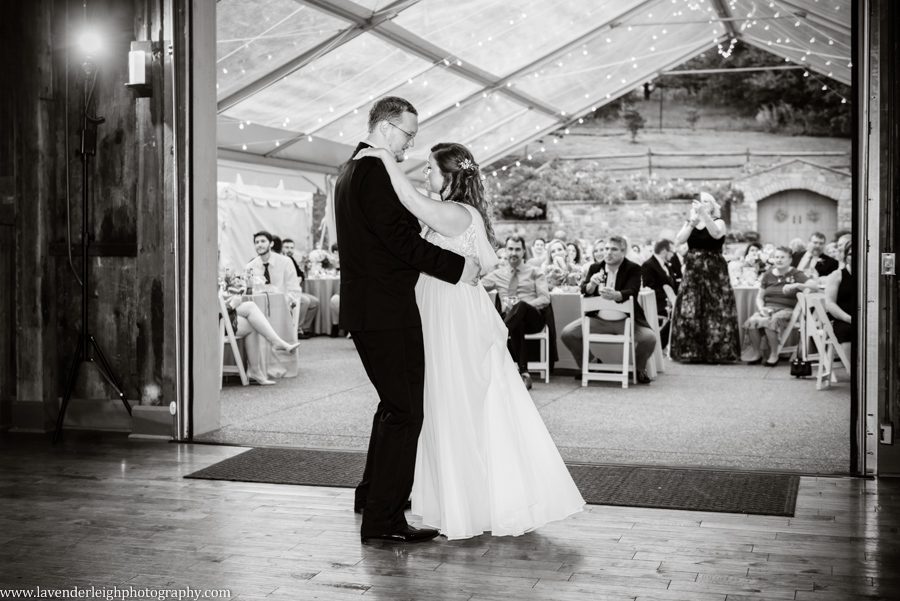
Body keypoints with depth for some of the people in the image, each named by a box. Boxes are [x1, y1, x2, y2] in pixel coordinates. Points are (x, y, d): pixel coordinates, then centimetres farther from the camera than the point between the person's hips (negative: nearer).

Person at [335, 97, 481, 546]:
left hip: (365, 308, 11)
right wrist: (458, 267, -13)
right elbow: (401, 240, -20)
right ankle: (383, 519, -3)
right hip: (386, 311, -11)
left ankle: (373, 491, 37)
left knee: (394, 403, 23)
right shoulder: (375, 172, -15)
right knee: (405, 410, -6)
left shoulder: (351, 171, 18)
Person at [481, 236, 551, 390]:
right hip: (508, 318, 2)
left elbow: (545, 298, 1)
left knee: (521, 306, -39)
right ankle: (524, 373, -38)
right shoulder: (498, 274, 21)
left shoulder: (534, 273, 16)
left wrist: (520, 306, -14)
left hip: (533, 318, -1)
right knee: (516, 327, -38)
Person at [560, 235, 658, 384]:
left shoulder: (633, 269, -3)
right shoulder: (595, 268, 7)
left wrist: (615, 295, -42)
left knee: (649, 338, -28)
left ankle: (639, 369, 6)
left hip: (625, 320, -3)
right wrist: (592, 284, -30)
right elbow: (584, 291, -5)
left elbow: (631, 292, -19)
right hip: (597, 319, 3)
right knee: (566, 333, -15)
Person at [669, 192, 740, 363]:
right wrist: (691, 224, -16)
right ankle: (691, 351, 5)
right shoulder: (689, 223, 12)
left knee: (714, 311, -5)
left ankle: (716, 352, 1)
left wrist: (704, 214, -34)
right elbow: (679, 240, -3)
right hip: (693, 271, 3)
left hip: (714, 272, -3)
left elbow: (716, 234, -23)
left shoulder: (718, 222, 1)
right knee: (689, 312, -2)